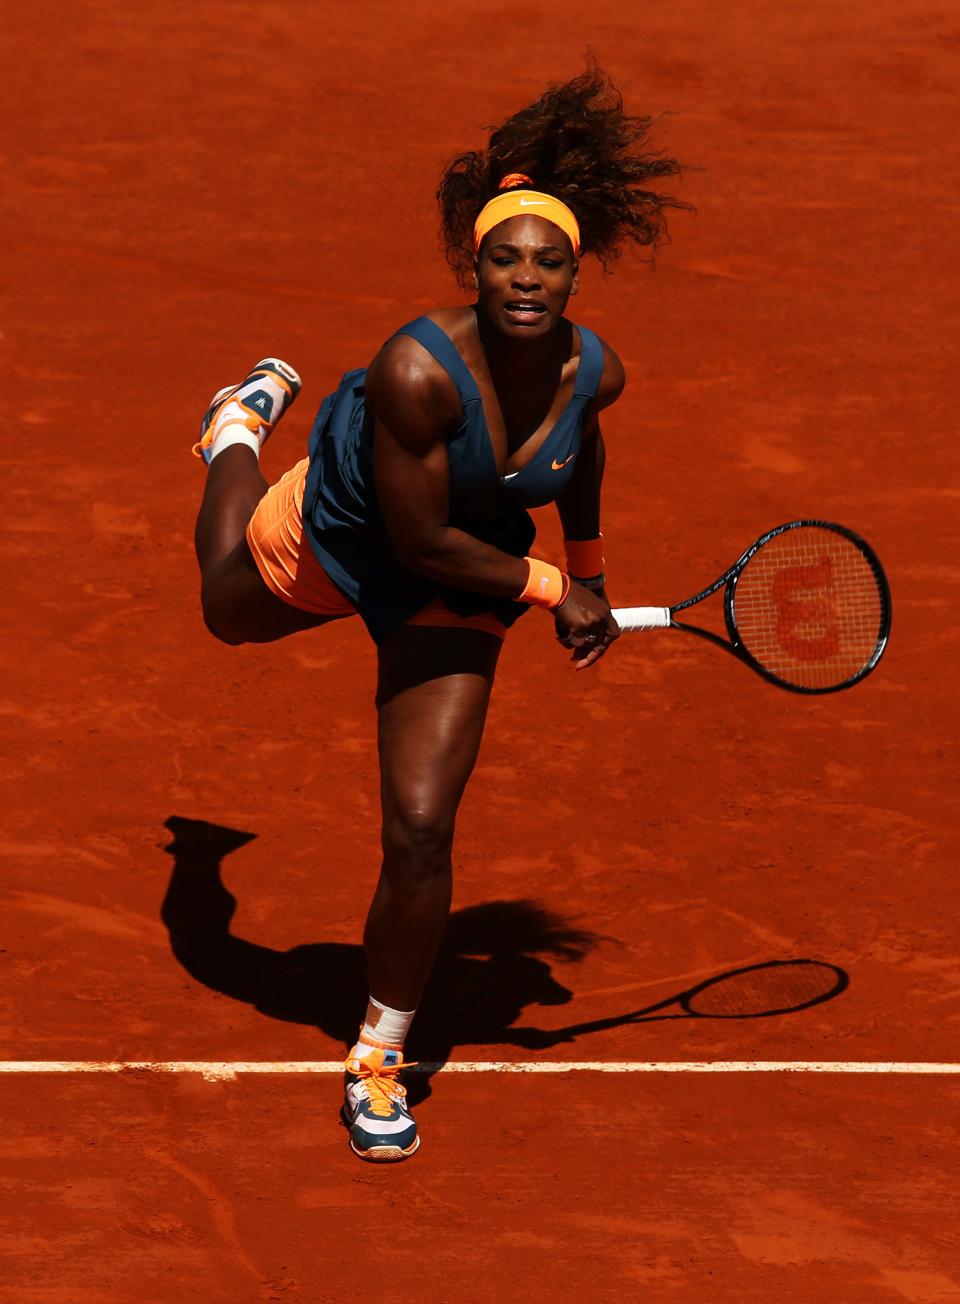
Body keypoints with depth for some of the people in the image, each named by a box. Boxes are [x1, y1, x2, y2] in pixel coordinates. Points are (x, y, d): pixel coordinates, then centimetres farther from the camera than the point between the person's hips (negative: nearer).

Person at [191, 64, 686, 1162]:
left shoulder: (593, 370, -26)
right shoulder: (417, 371, -40)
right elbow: (421, 540, -32)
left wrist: (590, 573, 11)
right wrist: (557, 590, -24)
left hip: (460, 592, 2)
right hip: (335, 539, -2)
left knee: (420, 831, -8)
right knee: (228, 611, 34)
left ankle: (381, 1056, 13)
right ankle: (248, 420, 65)